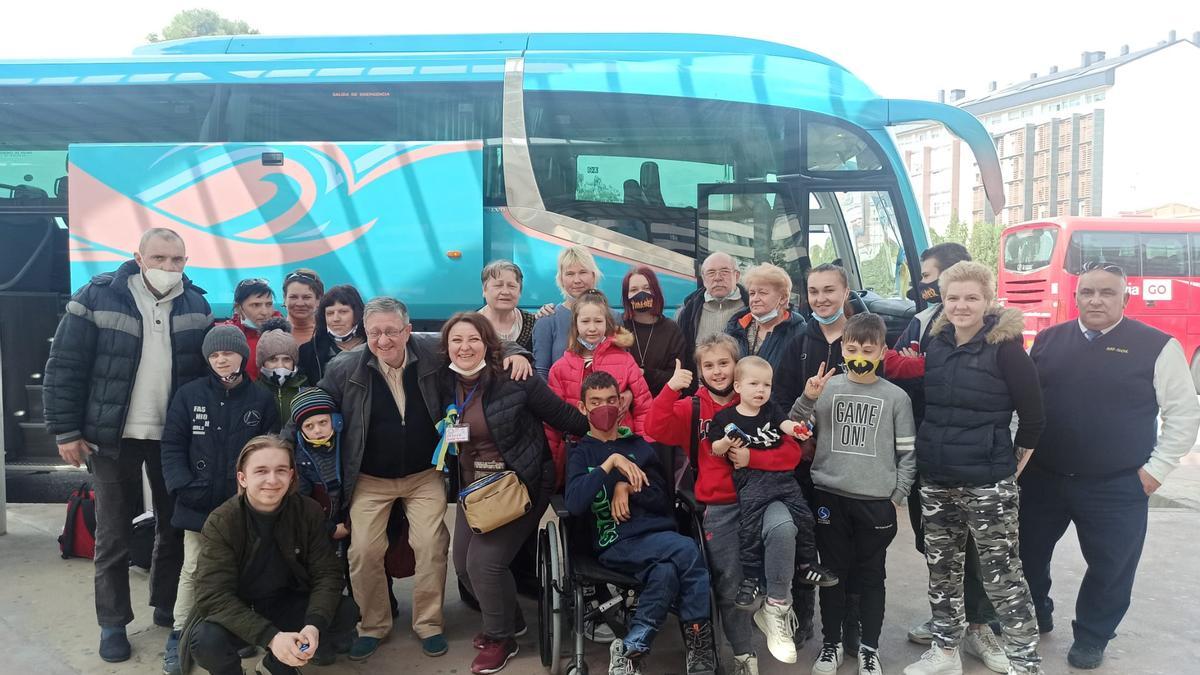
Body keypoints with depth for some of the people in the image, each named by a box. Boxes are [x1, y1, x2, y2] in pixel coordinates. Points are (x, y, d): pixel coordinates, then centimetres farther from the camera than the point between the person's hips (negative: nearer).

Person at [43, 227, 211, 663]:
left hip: (175, 436, 3)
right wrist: (66, 431, -9)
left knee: (173, 526, 13)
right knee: (113, 535, 7)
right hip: (113, 436, -2)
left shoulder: (196, 305, 1)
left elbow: (208, 370, 7)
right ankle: (113, 624, 21)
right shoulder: (97, 297, -9)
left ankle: (167, 606, 31)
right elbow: (65, 368, -7)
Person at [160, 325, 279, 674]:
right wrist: (182, 486, -11)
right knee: (193, 570, 7)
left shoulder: (261, 399, -1)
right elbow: (172, 445, -1)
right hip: (198, 501, 0)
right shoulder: (189, 394, 0)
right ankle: (179, 635, 22)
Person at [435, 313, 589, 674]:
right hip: (473, 486, 7)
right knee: (463, 564, 8)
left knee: (485, 561, -13)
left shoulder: (516, 380, -18)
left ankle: (501, 638, 14)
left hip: (520, 484, -6)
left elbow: (565, 417, -12)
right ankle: (510, 619, 35)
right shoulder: (445, 383, -1)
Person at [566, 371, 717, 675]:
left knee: (666, 573, -32)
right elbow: (574, 505, -11)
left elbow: (663, 500, 10)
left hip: (658, 534, 3)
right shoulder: (582, 452, 9)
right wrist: (611, 462, -15)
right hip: (616, 542, -3)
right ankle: (700, 648, -15)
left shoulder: (639, 444, 17)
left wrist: (627, 488, -6)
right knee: (688, 550, -29)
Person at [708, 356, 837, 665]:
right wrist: (726, 442, -17)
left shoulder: (771, 409, 11)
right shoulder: (725, 417, 1)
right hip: (750, 480, -4)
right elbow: (714, 450, 4)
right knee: (750, 525, -13)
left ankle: (807, 563, 19)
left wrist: (794, 428, -30)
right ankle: (751, 578, -3)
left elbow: (785, 423, -7)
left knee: (802, 515, 0)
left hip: (782, 476, 4)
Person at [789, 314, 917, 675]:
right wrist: (807, 398, -13)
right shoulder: (826, 388, 0)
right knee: (832, 572, 12)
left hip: (876, 502, 0)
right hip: (830, 497, 0)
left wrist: (897, 496, 0)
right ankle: (831, 642, 27)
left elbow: (908, 453, 5)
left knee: (871, 576, 11)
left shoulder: (896, 397, 0)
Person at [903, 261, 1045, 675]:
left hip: (988, 482, -6)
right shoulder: (934, 345, 4)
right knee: (941, 569, 15)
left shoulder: (1004, 347, -11)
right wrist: (930, 451, 11)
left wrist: (1017, 461, 2)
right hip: (935, 480, 6)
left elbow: (1033, 413, -5)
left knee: (1002, 576, 0)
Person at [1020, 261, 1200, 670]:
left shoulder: (1157, 347, -6)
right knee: (1028, 553, 13)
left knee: (1110, 569, 9)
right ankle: (1033, 617, 36)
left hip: (1117, 488, -2)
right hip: (1042, 479, 3)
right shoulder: (1047, 341, 4)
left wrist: (1157, 468, -7)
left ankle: (1091, 638, 31)